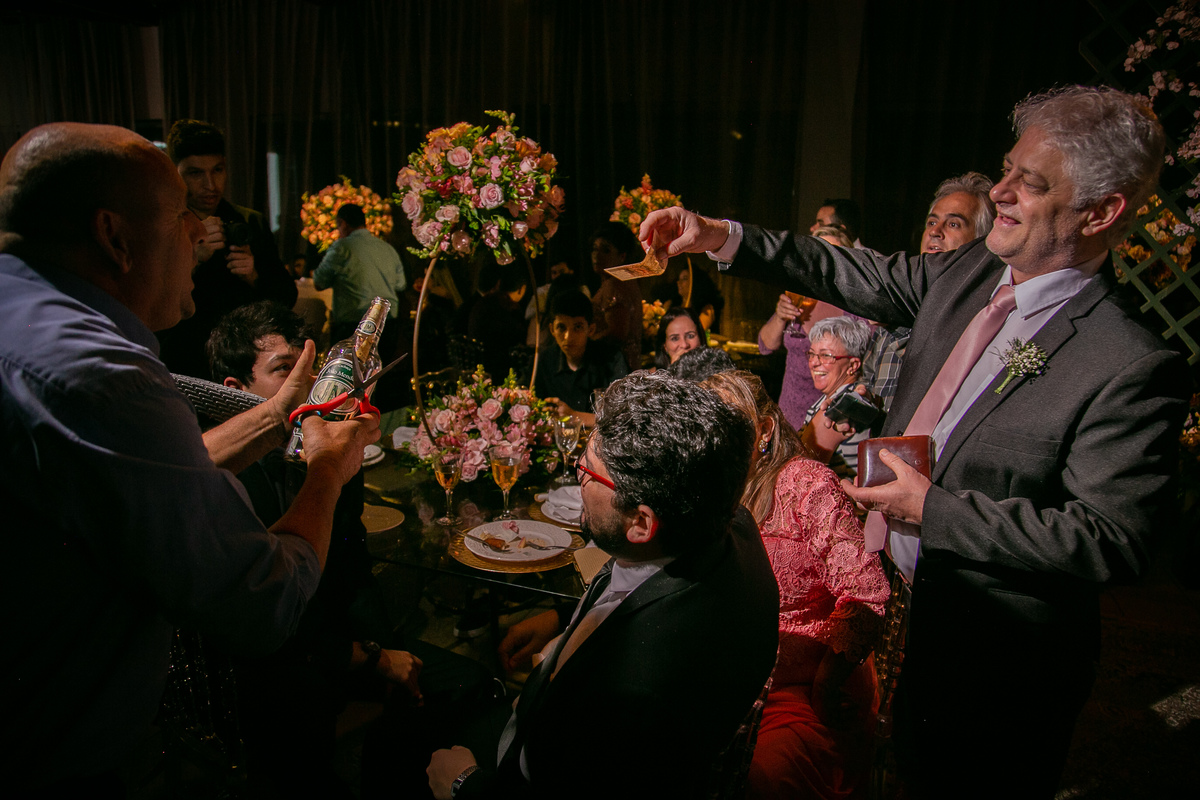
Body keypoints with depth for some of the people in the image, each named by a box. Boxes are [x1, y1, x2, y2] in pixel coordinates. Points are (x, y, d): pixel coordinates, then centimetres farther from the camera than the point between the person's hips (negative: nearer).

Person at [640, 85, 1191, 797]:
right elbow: (857, 277, 3)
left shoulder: (1134, 368, -26)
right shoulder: (970, 270, -5)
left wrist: (935, 509, -27)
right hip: (905, 601, 6)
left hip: (998, 658, -6)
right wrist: (720, 237, -5)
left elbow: (1112, 540, -26)